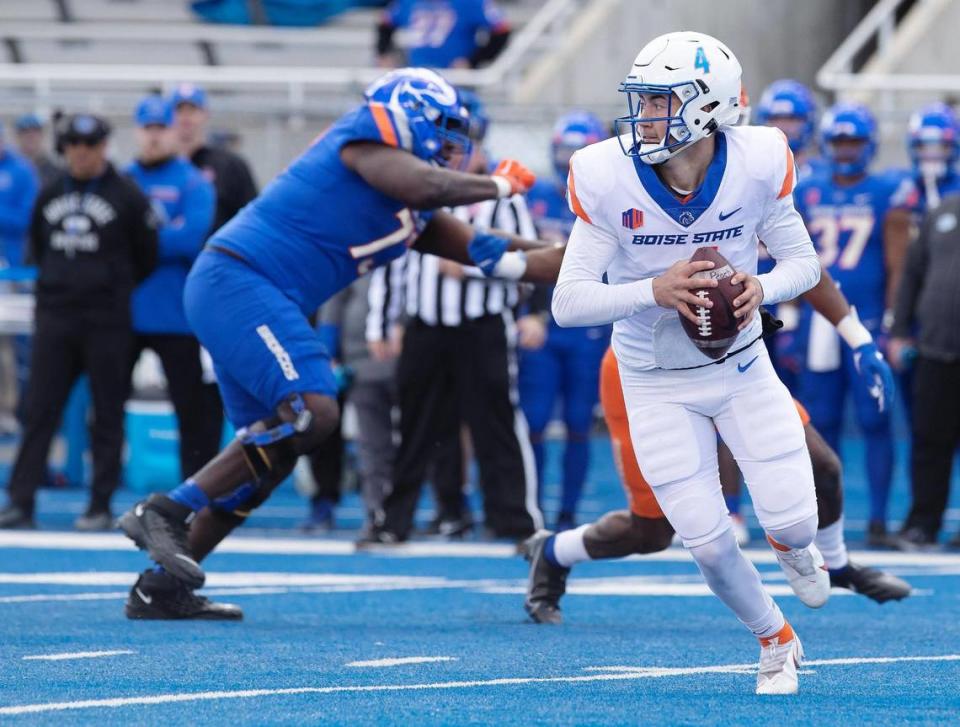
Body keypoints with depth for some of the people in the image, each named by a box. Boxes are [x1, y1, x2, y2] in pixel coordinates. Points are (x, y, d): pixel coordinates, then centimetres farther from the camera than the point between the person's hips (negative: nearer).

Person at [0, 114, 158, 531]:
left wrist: (116, 292, 7)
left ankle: (101, 505, 6)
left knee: (107, 415, 1)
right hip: (54, 320, 4)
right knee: (39, 411, -1)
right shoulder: (50, 196, 11)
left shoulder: (126, 196, -2)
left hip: (108, 323, -4)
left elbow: (148, 257, 2)